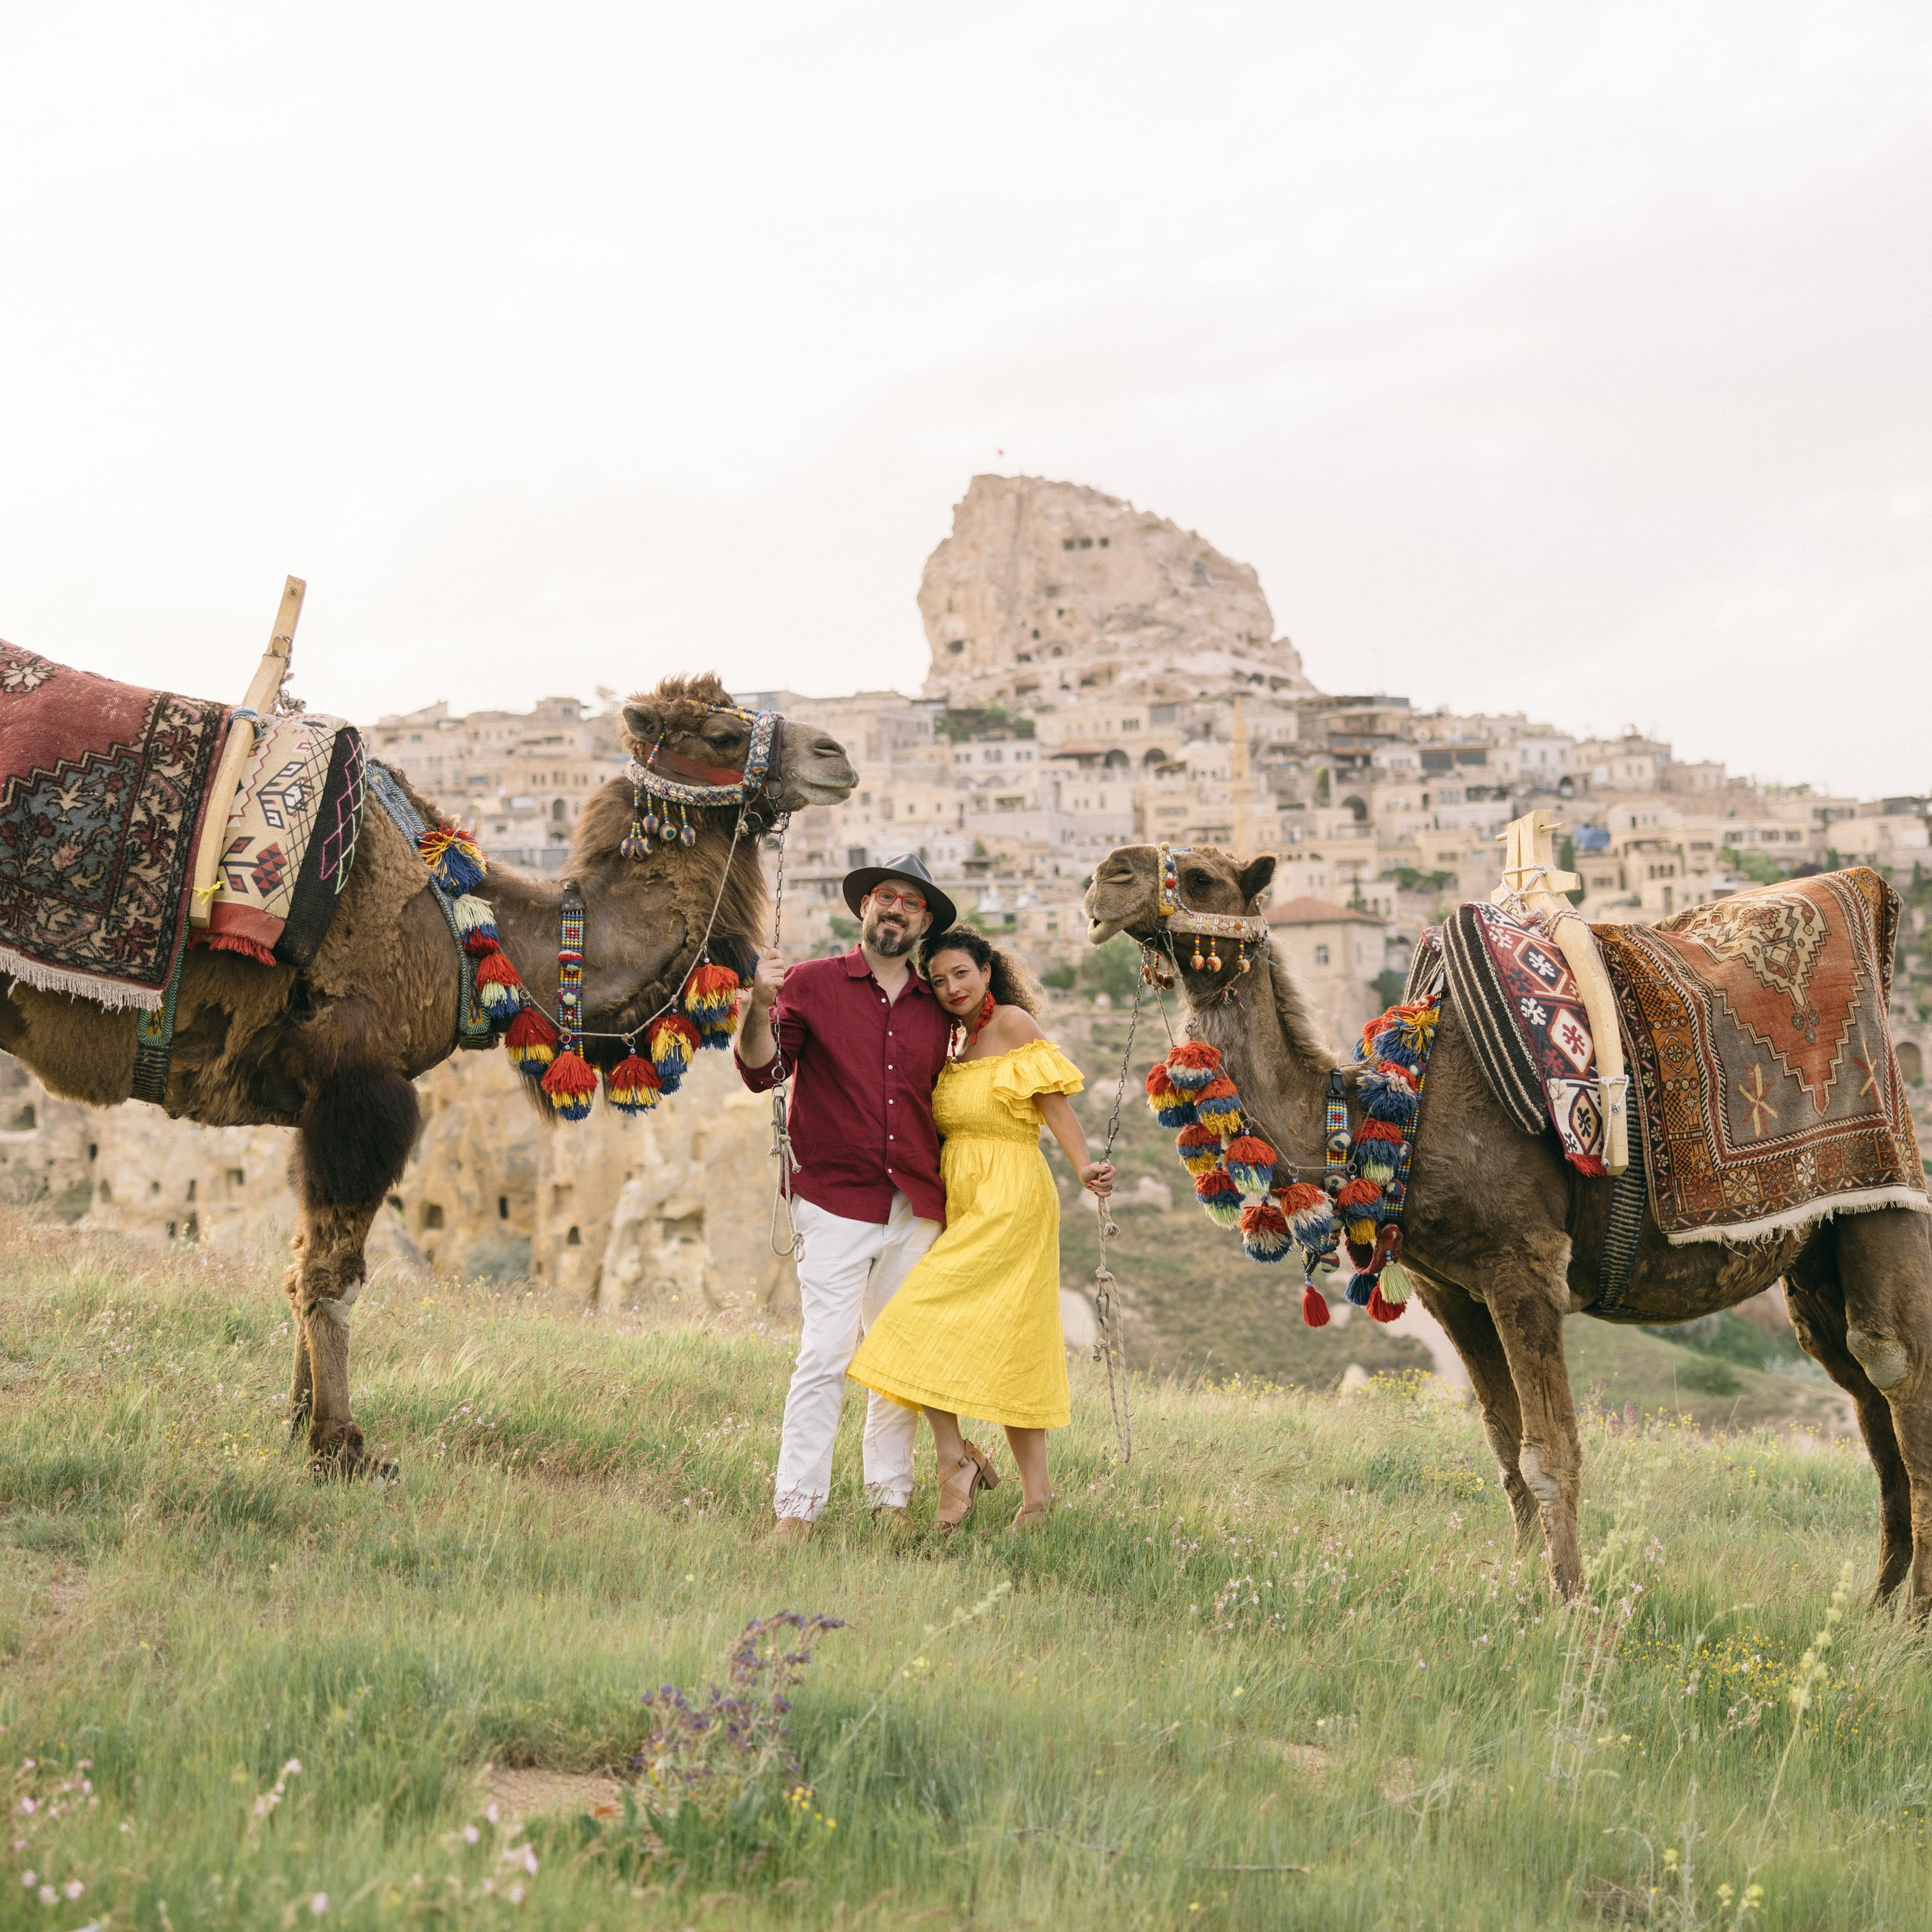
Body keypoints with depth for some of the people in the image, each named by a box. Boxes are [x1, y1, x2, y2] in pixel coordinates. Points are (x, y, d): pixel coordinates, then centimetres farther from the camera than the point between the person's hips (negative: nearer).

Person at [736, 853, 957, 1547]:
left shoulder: (935, 1009, 13)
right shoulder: (811, 983, 2)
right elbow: (761, 1072, -6)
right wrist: (762, 1007, -26)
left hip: (916, 1211, 4)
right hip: (836, 1203, -4)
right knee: (826, 1354, -11)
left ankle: (891, 1498, 15)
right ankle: (796, 1508, -9)